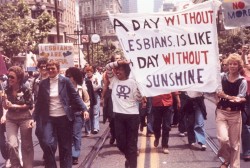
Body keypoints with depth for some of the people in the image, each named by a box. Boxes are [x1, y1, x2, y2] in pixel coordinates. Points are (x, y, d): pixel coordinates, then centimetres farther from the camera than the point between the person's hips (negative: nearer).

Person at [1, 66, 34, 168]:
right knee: (12, 145, -10)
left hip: (25, 119, -2)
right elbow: (5, 106, 5)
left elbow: (30, 105, -10)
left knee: (26, 145, 8)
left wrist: (14, 106, -16)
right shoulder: (7, 90, -3)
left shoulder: (25, 90, -13)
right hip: (10, 119, 2)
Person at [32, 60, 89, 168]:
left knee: (65, 146, 7)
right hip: (49, 119, 2)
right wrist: (34, 117, 5)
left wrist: (84, 109, -12)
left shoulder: (65, 81, -3)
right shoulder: (43, 83, 4)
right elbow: (39, 102, 9)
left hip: (64, 118, -1)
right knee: (48, 144, -13)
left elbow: (75, 96, -2)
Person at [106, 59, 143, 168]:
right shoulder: (114, 80, 8)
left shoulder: (132, 82, 0)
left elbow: (138, 98, -5)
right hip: (119, 115, 3)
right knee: (120, 142, 10)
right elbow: (108, 67, -3)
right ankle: (129, 157, 37)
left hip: (132, 115, -3)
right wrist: (118, 62, -12)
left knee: (132, 142, 2)